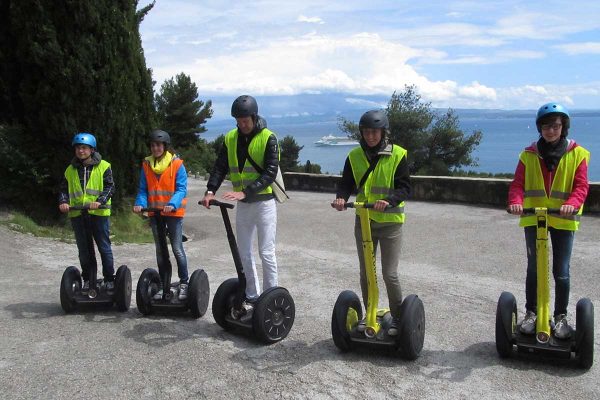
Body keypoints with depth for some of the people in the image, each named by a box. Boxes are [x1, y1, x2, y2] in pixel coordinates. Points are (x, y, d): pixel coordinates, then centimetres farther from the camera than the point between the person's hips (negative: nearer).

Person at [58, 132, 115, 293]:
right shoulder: (70, 169, 12)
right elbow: (63, 189, 14)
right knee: (84, 250, 10)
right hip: (77, 214, 4)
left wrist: (100, 201, -21)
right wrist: (63, 202, -6)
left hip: (99, 213, -4)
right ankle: (88, 280, 20)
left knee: (104, 248, 1)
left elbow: (110, 187, -6)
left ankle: (109, 279, 11)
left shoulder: (103, 166, 0)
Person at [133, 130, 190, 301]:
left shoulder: (177, 164, -9)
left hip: (173, 212, -5)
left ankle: (184, 283, 9)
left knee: (177, 249, -4)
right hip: (155, 213, 5)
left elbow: (181, 188, -13)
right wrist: (140, 203, -14)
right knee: (160, 250, 13)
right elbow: (143, 189, 5)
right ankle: (163, 284, 24)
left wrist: (172, 204, -29)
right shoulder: (146, 164, 4)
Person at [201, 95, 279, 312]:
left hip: (264, 202, -5)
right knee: (244, 252, 10)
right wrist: (210, 190, -16)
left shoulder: (268, 138, -12)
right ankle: (251, 296, 23)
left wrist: (245, 192, -29)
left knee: (266, 253, -3)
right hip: (243, 204, 6)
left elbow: (270, 172, -20)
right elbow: (220, 167, 2)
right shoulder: (230, 138, 3)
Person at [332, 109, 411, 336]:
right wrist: (341, 198, -19)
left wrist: (389, 201, -31)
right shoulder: (355, 156, 2)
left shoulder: (397, 155, -8)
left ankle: (397, 317, 16)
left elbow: (404, 187, -12)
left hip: (390, 222, -4)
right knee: (365, 273, 12)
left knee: (389, 274, -4)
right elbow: (347, 183, 3)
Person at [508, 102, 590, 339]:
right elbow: (518, 183, -3)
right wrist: (516, 201, -24)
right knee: (533, 268, 8)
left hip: (563, 220, -1)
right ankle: (530, 313, 21)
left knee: (561, 272, 4)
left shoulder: (576, 154, 0)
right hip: (533, 218, 1)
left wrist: (572, 204, -27)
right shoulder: (529, 154, 3)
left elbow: (581, 185, -6)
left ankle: (561, 317, 19)